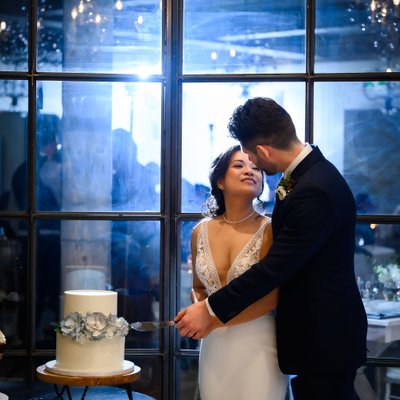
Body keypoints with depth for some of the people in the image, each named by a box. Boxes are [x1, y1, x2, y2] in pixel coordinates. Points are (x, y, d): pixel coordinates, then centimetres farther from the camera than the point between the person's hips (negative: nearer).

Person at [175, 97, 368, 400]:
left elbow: (275, 267, -23)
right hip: (316, 329, 10)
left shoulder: (315, 192, -25)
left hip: (325, 337, -10)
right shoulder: (310, 170, 6)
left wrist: (211, 310, -18)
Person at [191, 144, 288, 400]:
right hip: (214, 347, 4)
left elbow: (271, 298, -14)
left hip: (257, 346, -4)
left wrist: (213, 320, -16)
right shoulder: (201, 232, 4)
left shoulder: (269, 230, -9)